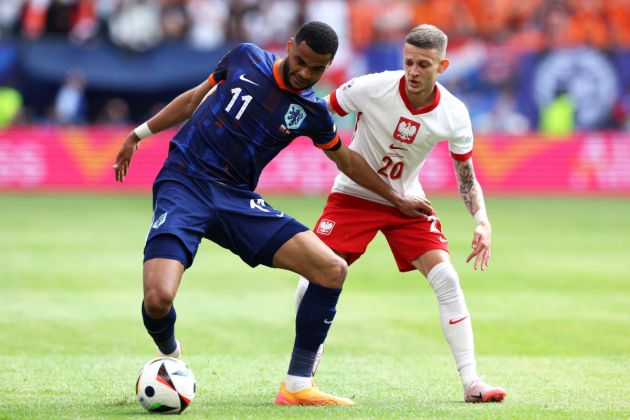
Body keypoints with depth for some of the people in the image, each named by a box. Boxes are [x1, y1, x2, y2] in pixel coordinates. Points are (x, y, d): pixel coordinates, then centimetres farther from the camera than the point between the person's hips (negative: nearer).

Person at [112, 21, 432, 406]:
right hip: (183, 185, -3)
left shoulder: (312, 112, 5)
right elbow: (194, 99, 16)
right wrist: (140, 134, 16)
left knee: (333, 270, -12)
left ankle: (298, 386, 0)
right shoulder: (245, 58, 1)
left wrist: (397, 199, 25)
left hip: (237, 200, 3)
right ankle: (170, 356, 13)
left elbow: (345, 159, 23)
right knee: (158, 298, -26)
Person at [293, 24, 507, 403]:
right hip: (353, 196, -1)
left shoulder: (454, 115, -15)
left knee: (446, 279, -15)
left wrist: (482, 220, -17)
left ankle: (471, 382, -9)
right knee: (313, 283, -12)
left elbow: (467, 177, -2)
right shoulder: (372, 88, -22)